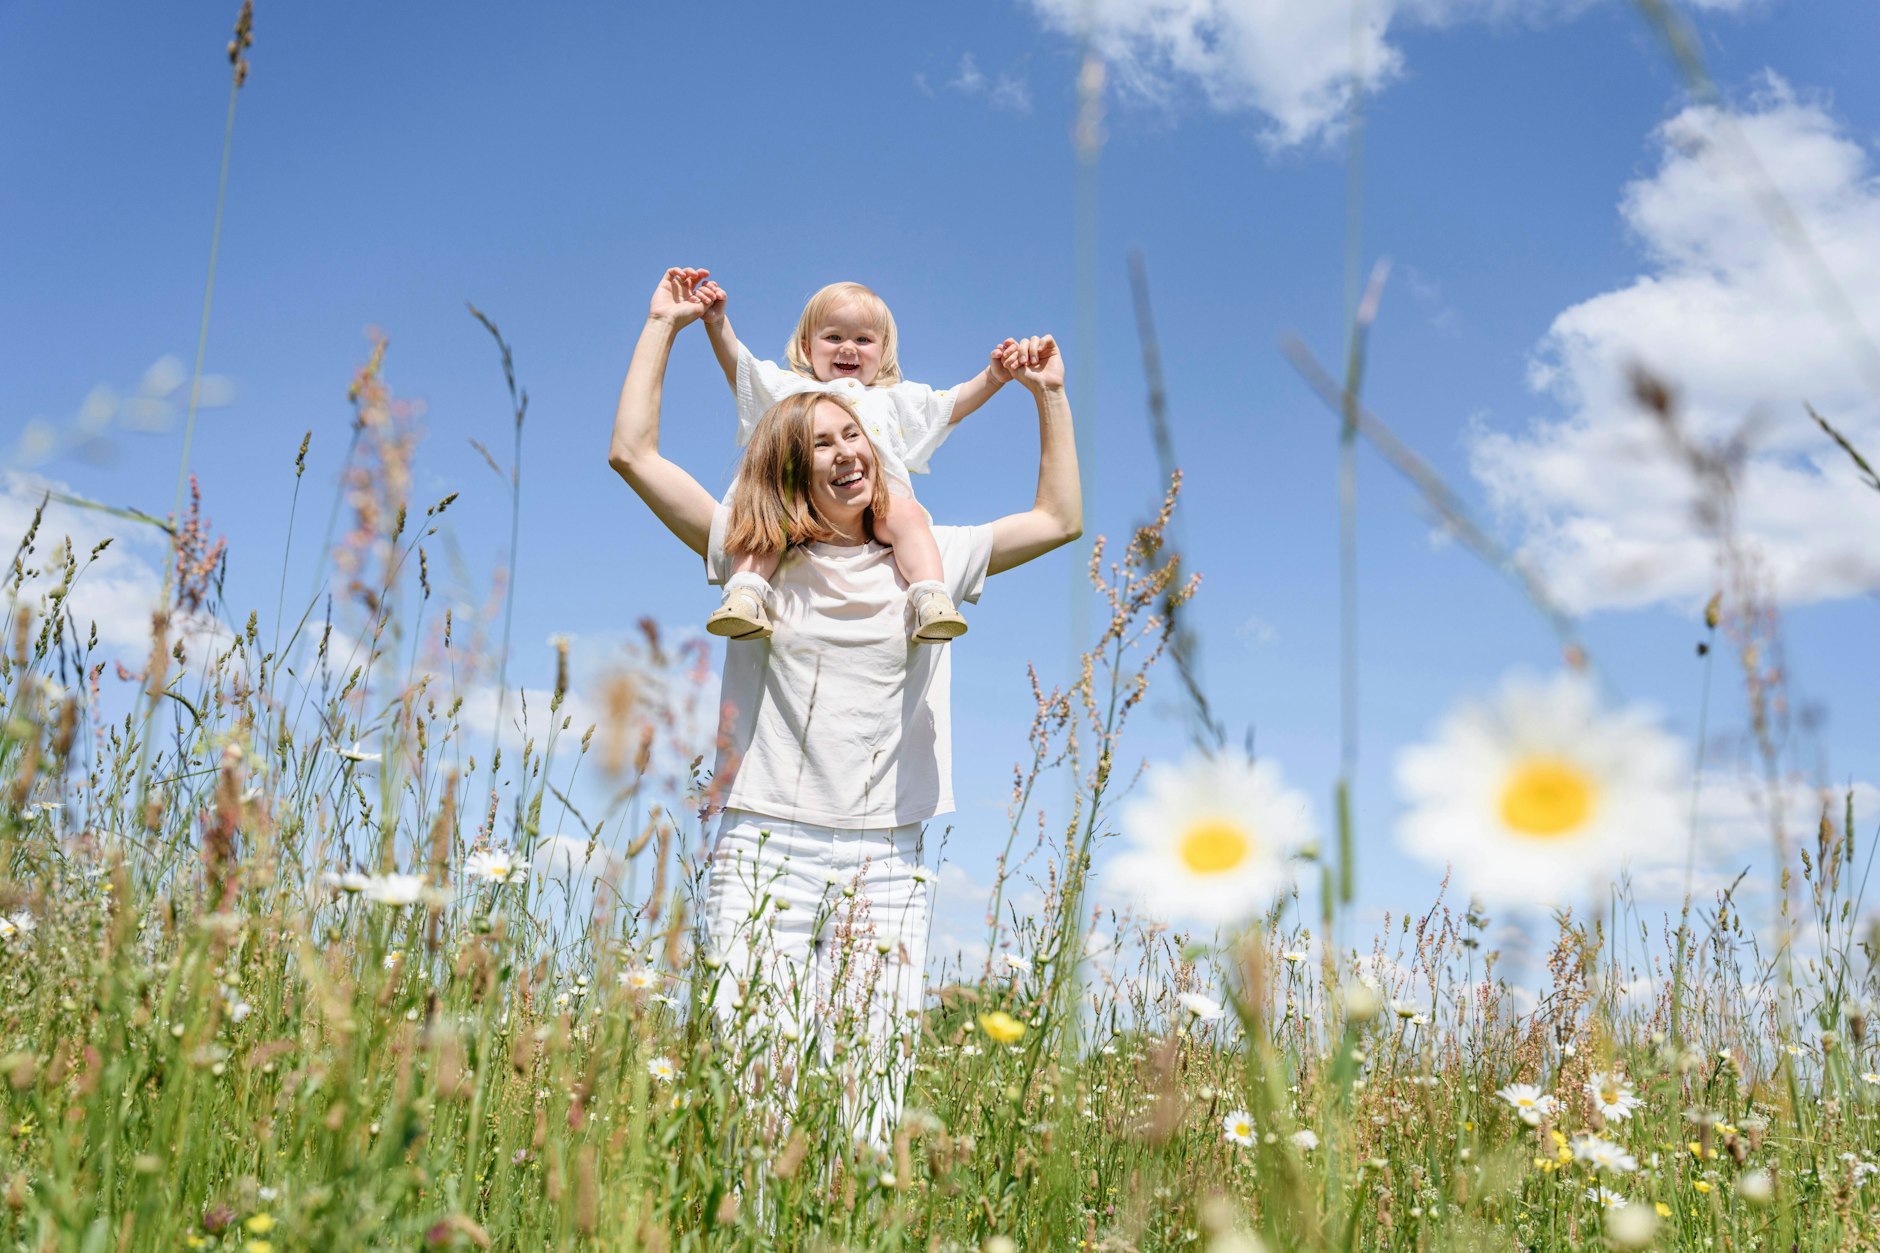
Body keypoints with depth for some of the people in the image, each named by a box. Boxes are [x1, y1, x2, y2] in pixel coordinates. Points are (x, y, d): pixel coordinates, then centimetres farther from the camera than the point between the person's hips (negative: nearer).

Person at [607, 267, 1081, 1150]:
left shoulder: (927, 560, 13)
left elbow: (1060, 518, 18)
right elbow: (633, 453, 7)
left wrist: (1048, 394, 15)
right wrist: (663, 325, 11)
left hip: (883, 861, 1)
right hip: (765, 845, -1)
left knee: (871, 1086, -2)